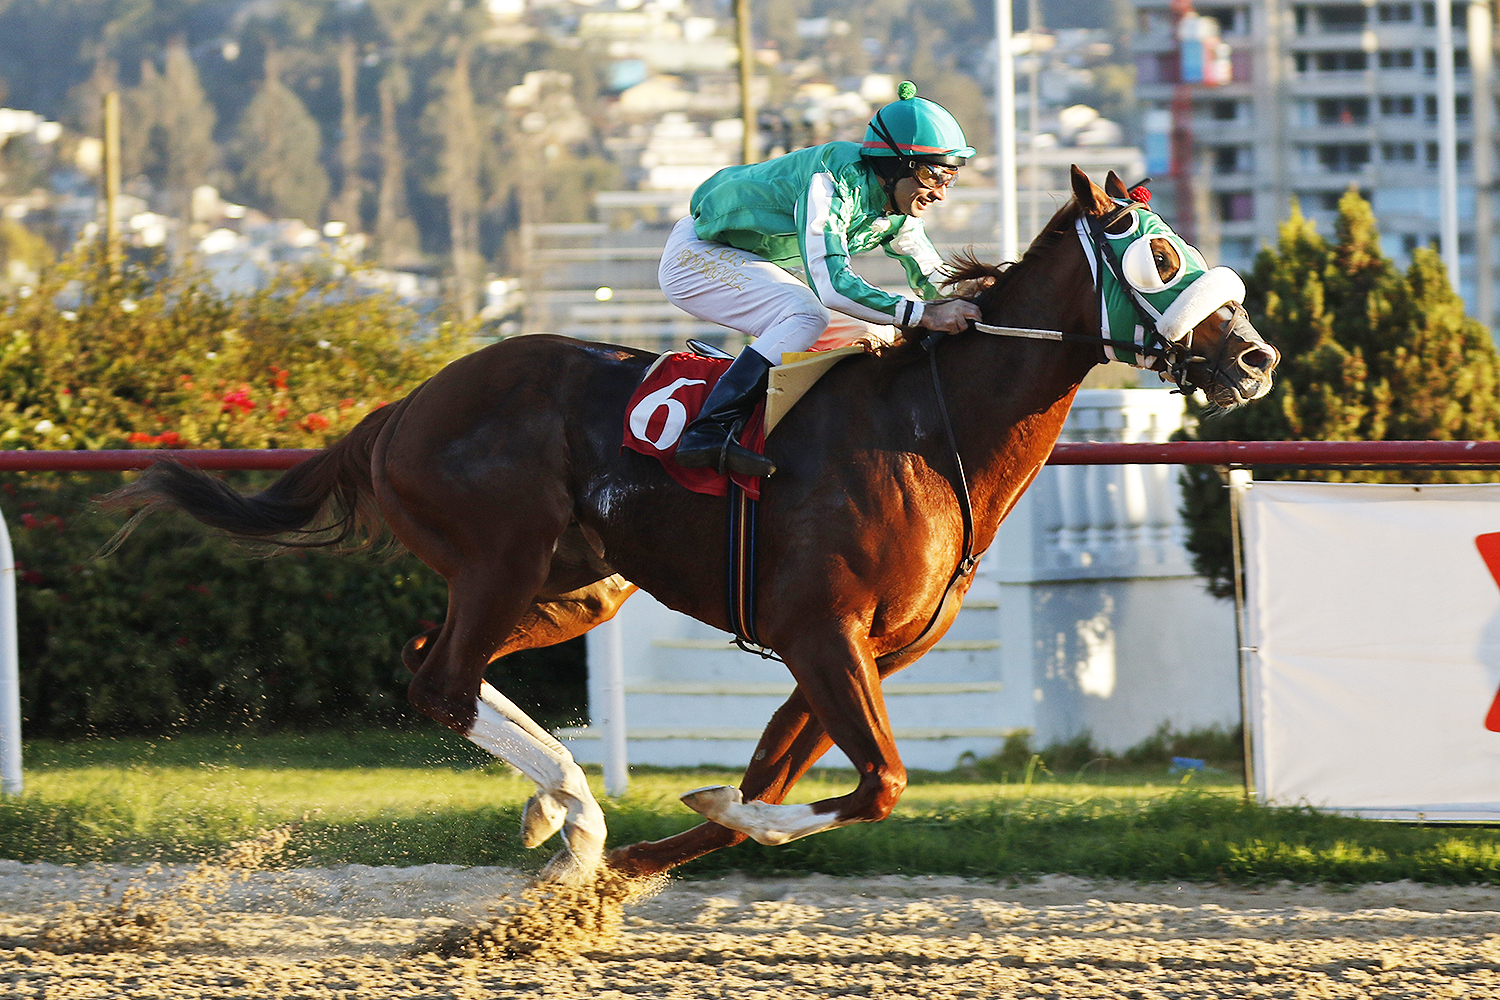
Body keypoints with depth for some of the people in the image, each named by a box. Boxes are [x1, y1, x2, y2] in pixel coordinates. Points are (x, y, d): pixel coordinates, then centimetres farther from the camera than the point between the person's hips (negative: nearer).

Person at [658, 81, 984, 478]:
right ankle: (708, 434, -36)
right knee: (806, 316, -30)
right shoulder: (833, 183, -33)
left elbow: (934, 279, 7)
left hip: (751, 262, 9)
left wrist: (972, 301, -13)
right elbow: (832, 285, -40)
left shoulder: (897, 208, -5)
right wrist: (923, 314, -43)